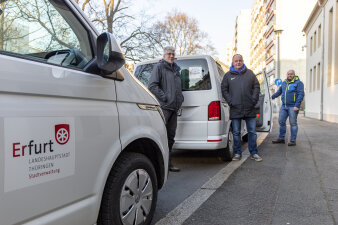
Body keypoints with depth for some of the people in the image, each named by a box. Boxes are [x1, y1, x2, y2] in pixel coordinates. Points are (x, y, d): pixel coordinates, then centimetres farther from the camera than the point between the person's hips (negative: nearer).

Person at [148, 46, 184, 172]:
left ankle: (167, 163, 20)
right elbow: (152, 86, -10)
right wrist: (165, 97, -15)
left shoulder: (176, 70, 24)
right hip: (163, 107, -8)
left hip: (174, 107, 8)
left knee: (170, 136, 11)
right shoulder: (159, 67, 0)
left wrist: (180, 98, 15)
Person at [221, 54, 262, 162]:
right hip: (235, 109, -1)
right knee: (236, 132, 5)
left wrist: (254, 100, -2)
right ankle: (237, 153, 16)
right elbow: (224, 90, 5)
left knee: (252, 132, 6)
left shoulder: (250, 73, 10)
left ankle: (253, 153, 16)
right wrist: (230, 101, -6)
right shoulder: (228, 75, 7)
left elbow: (256, 87, 10)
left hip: (250, 108, 1)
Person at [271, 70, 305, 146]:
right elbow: (279, 91, 32)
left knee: (293, 123, -2)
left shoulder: (298, 83, -4)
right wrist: (272, 97, 35)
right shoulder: (284, 83, 15)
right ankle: (281, 138, 17)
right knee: (281, 121, 7)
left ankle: (293, 140, 5)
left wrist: (297, 105, -20)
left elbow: (301, 94, -12)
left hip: (293, 107, -6)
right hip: (284, 106, 6)